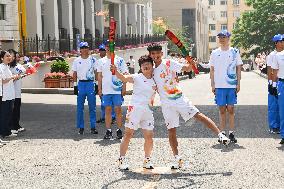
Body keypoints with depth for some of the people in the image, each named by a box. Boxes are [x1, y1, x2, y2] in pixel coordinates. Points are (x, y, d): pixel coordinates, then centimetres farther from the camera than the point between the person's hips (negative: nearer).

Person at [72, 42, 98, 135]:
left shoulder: (93, 60, 3)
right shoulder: (76, 61, 7)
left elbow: (96, 72, 4)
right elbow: (74, 74, 9)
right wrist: (75, 85, 3)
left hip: (90, 83, -1)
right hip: (81, 84, 1)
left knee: (92, 107, 0)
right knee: (80, 107, 4)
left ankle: (93, 127, 6)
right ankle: (81, 127, 11)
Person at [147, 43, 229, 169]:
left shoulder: (169, 63, -4)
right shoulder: (152, 71, 8)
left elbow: (186, 68, -16)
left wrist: (189, 65, -36)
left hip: (179, 98, -3)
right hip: (166, 104, 3)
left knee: (198, 115, -15)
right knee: (171, 130, 3)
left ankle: (220, 134, -12)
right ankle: (177, 158, 11)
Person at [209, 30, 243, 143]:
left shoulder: (234, 52, 4)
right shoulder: (215, 53, 7)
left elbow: (238, 68, 5)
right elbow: (212, 70, 9)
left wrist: (238, 84, -1)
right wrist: (212, 85, 3)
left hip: (232, 86, -1)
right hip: (219, 86, 1)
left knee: (231, 109, 1)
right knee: (222, 110, 5)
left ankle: (231, 133, 7)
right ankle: (222, 133, 12)